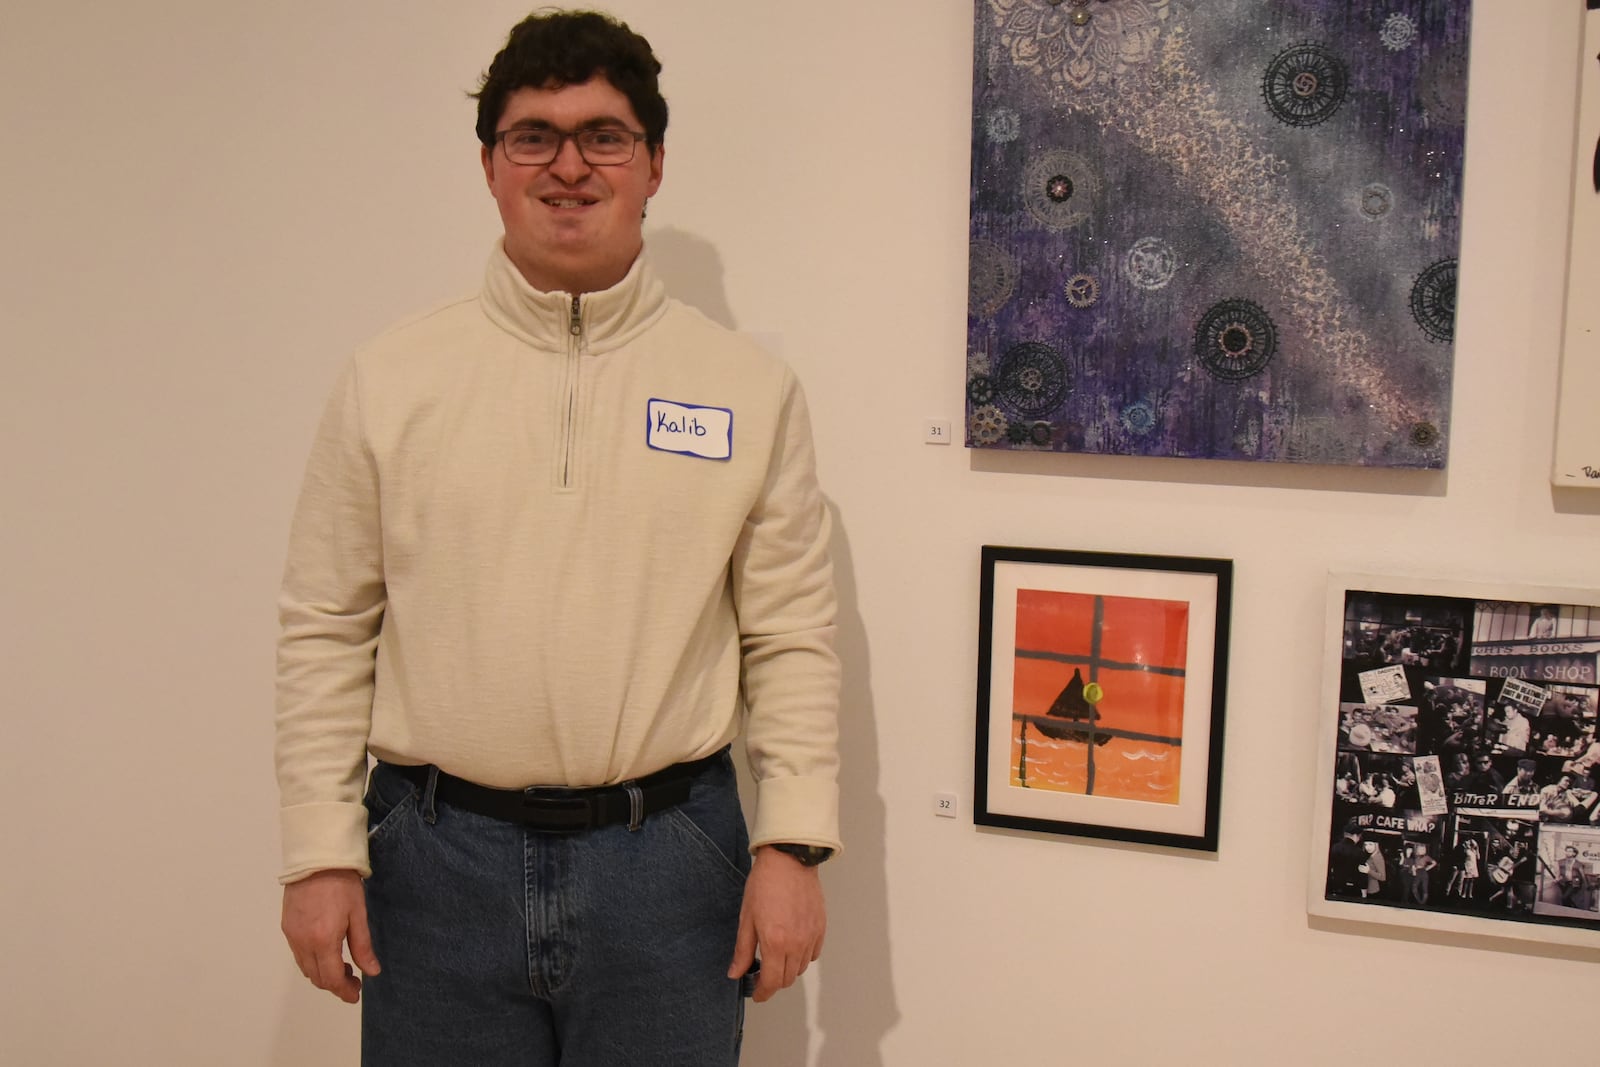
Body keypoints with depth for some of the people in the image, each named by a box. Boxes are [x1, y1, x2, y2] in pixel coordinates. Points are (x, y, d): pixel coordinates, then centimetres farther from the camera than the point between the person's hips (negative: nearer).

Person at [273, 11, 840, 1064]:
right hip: (438, 855, 1)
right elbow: (326, 633, 4)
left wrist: (792, 845, -4)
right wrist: (321, 853, 0)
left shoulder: (752, 388, 2)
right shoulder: (388, 381, 3)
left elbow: (792, 641, 2)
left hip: (665, 858, 0)